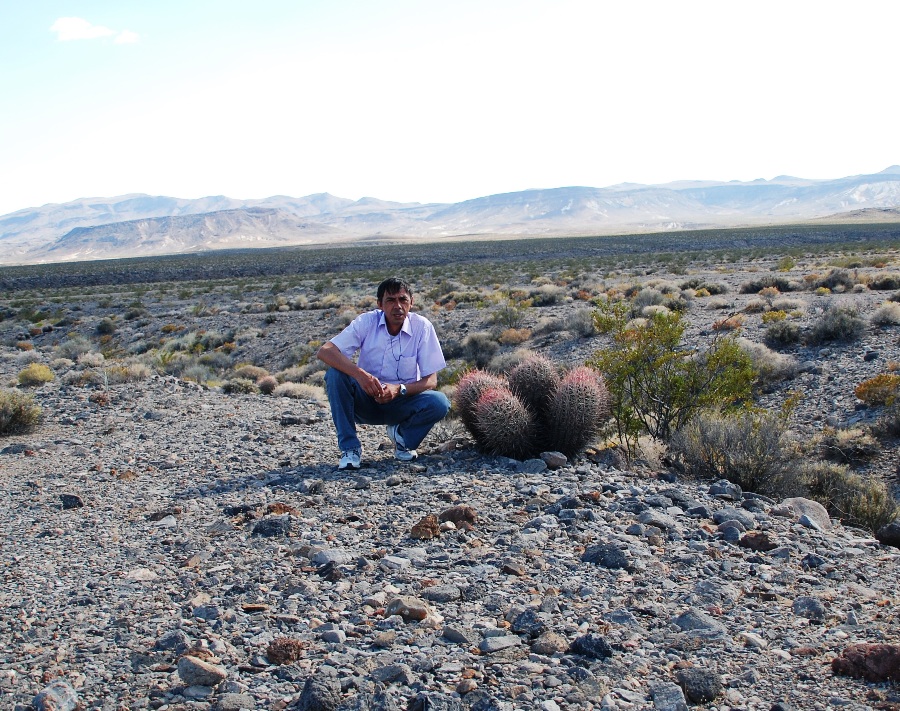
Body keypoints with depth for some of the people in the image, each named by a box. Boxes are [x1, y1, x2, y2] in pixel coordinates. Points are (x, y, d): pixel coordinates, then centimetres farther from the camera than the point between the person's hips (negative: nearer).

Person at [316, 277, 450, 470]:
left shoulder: (422, 327, -13)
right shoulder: (367, 322, -13)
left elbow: (431, 380, -11)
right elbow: (324, 352, -23)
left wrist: (399, 389, -30)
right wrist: (359, 373, -39)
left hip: (402, 402, 0)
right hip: (365, 402, 0)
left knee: (439, 403, -28)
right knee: (335, 374, -28)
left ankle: (403, 435, 5)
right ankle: (350, 448, -16)